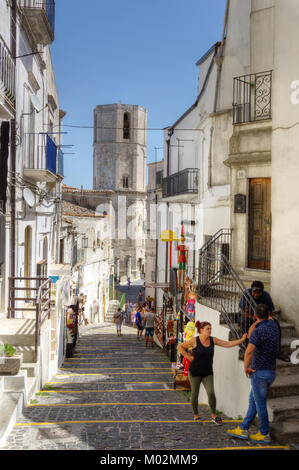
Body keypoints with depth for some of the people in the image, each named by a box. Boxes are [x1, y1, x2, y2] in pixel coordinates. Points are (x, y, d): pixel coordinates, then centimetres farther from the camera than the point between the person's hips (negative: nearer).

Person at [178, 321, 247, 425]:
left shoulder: (213, 340, 1)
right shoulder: (194, 341, -11)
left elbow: (228, 344, 1)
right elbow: (180, 347, -3)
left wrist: (241, 340, -6)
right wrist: (188, 357, -9)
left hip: (208, 373, 2)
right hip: (195, 372, -2)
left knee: (211, 393, -13)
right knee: (194, 394, 7)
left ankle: (213, 415, 2)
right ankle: (196, 415, 28)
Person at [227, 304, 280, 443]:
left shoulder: (258, 331, -20)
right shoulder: (274, 325, 4)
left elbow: (249, 350, -32)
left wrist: (246, 367, -20)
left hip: (259, 372, -8)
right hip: (271, 372, 8)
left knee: (260, 404, 4)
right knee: (253, 401, 15)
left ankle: (264, 435, 15)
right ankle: (243, 429, 21)